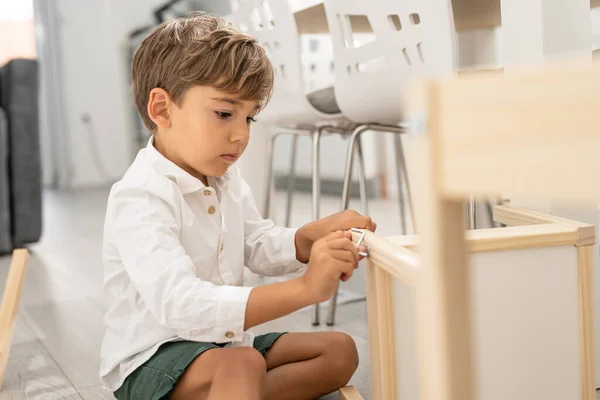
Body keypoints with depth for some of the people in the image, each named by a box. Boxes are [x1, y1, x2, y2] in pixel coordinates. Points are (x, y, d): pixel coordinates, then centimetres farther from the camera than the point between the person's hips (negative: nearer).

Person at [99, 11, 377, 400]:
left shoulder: (226, 178, 5)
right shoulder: (140, 200, -26)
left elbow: (260, 247, 10)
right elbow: (179, 305, -38)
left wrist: (318, 234, -13)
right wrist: (304, 288, -45)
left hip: (220, 342, 10)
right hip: (149, 361, -10)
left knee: (339, 350, 0)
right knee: (243, 365, -38)